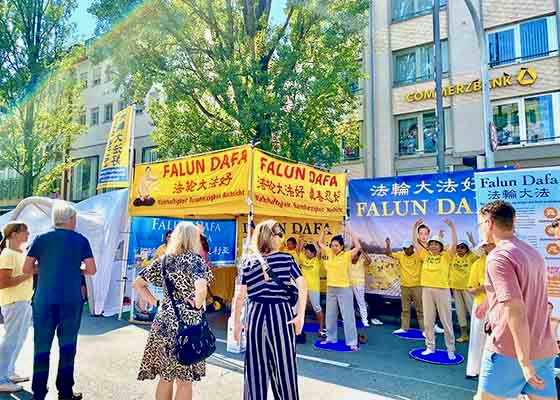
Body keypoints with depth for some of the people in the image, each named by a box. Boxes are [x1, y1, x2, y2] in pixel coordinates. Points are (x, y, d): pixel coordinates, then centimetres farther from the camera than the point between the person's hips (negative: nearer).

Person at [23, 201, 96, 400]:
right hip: (71, 301, -1)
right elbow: (91, 270, -4)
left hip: (44, 301, 1)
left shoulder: (40, 239, 2)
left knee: (42, 348, 10)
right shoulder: (80, 240, -1)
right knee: (67, 346, 10)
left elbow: (27, 268, 2)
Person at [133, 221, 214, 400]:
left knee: (165, 377, 18)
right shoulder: (195, 259, -11)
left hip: (163, 321, 5)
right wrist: (198, 307, -11)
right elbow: (201, 289, -28)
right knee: (184, 380, 8)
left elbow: (138, 284, 11)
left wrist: (155, 302, 9)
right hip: (187, 323, -5)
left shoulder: (163, 260, 6)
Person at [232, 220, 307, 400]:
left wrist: (236, 322, 7)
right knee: (283, 363, 11)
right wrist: (300, 315, -9)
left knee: (256, 364, 12)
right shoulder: (287, 258, -3)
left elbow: (239, 296, 0)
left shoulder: (248, 262, 1)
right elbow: (302, 286, -11)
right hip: (282, 314, -1)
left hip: (256, 315, 2)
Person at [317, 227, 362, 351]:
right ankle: (331, 337, 30)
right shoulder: (330, 253, 4)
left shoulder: (347, 255, -10)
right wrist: (324, 231, 2)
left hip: (344, 289, -6)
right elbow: (320, 243, 14)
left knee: (348, 316, 0)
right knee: (330, 315, 16)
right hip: (331, 289, 6)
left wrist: (351, 233, -21)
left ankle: (352, 342, 6)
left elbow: (358, 247, -25)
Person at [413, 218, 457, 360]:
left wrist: (452, 227, -20)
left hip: (442, 290, -3)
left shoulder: (446, 256, -1)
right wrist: (415, 227, -1)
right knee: (428, 321, 9)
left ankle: (450, 349, 16)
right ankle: (430, 347, 21)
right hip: (427, 290, 3)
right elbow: (415, 243, 7)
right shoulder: (426, 255, 7)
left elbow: (454, 244, -13)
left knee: (446, 321, 5)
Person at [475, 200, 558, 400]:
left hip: (510, 352, -7)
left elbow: (516, 311, -25)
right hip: (544, 351, 8)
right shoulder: (533, 252, 10)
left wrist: (524, 361, -22)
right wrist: (489, 302, 40)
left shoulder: (498, 257, -18)